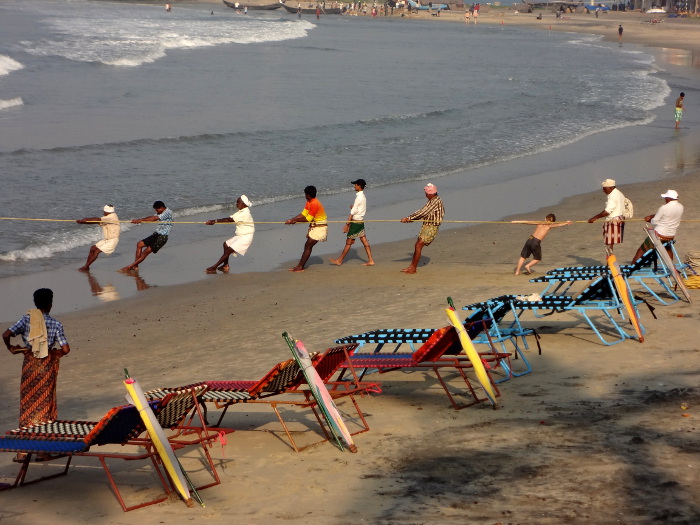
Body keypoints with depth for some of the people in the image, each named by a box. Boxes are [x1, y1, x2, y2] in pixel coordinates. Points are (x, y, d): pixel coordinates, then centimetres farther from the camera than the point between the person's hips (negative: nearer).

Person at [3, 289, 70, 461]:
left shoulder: (27, 319, -5)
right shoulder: (56, 324, -7)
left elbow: (6, 334, -15)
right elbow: (65, 349, -12)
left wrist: (10, 347, 3)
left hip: (29, 365, 1)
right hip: (46, 367, -1)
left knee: (27, 405, 8)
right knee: (45, 406, 10)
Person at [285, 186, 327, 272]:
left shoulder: (314, 204, -24)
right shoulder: (309, 202, 8)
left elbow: (308, 219, -21)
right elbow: (303, 214, 8)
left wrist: (296, 221, -13)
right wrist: (291, 220, -2)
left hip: (319, 228, -10)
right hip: (314, 227, 10)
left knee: (308, 246, -8)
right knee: (307, 245, 9)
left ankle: (300, 267, -6)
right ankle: (300, 265, 11)